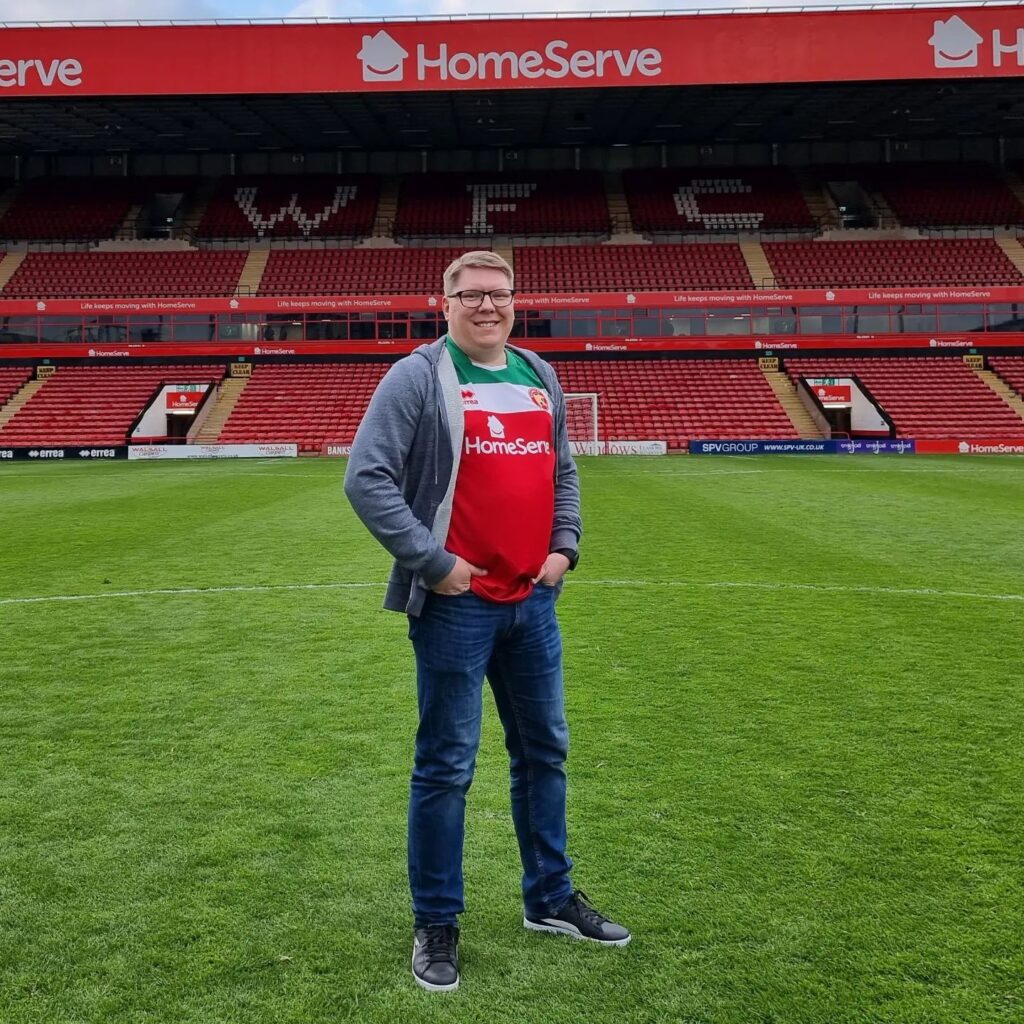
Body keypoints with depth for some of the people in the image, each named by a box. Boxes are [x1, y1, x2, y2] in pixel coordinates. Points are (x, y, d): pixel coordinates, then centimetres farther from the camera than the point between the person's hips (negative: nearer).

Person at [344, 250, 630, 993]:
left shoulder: (540, 378, 12)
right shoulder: (419, 377, -8)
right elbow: (366, 478, -14)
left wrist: (565, 547, 6)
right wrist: (432, 561, -17)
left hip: (532, 601, 7)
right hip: (456, 605, -6)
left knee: (545, 751, 16)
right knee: (447, 766, 2)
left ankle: (549, 899, 33)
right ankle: (436, 924, 19)